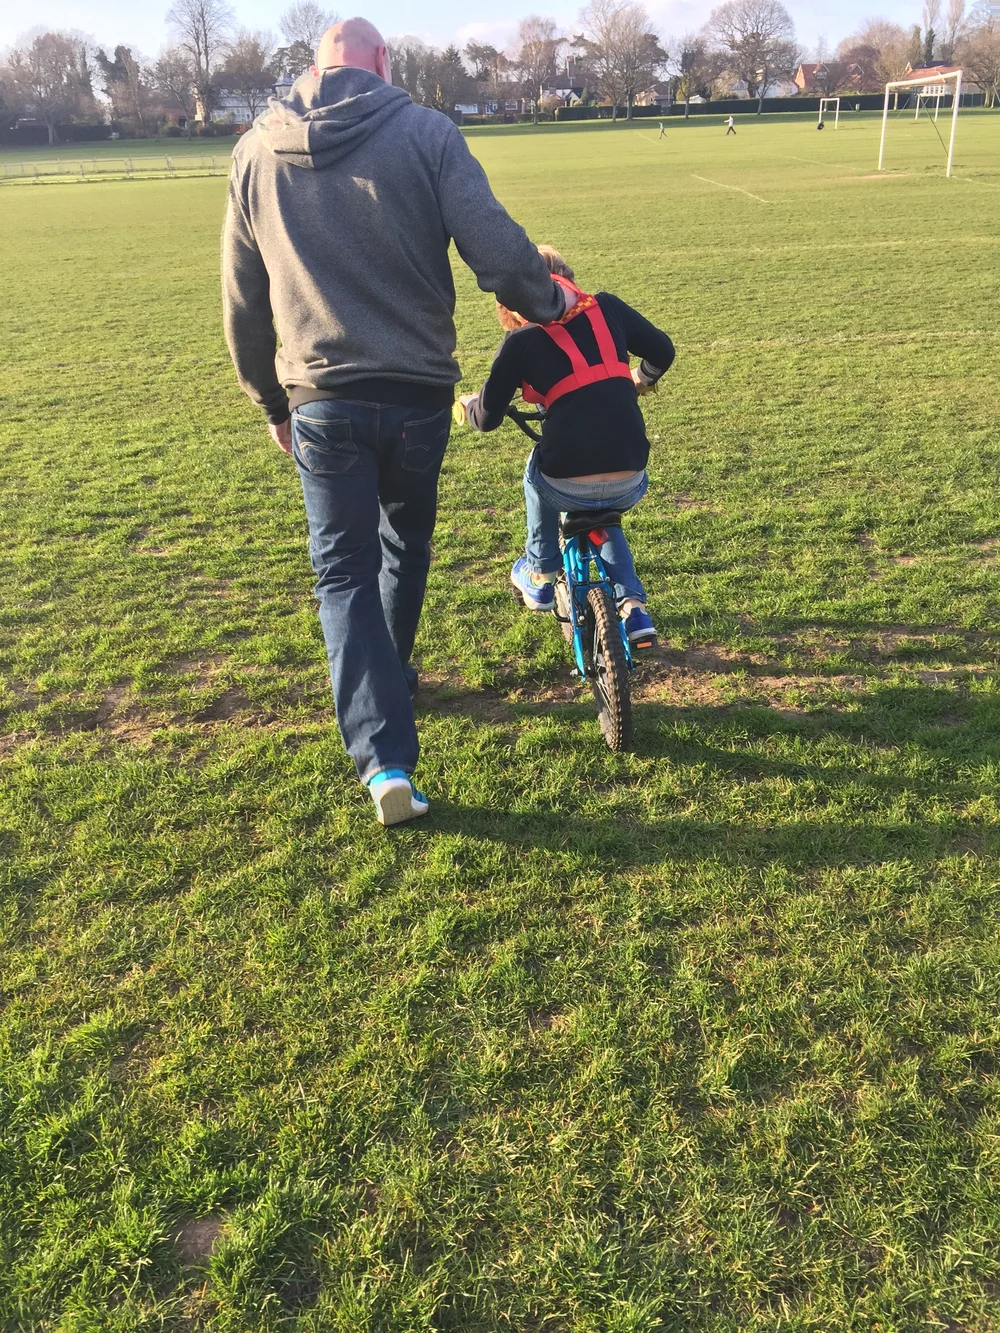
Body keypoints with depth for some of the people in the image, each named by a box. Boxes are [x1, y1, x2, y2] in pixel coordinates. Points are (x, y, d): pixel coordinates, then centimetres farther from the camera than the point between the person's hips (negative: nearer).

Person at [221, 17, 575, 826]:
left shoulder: (256, 153, 7)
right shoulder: (425, 132, -3)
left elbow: (243, 303, 11)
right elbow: (499, 253, -13)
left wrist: (270, 402, 22)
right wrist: (548, 302, 8)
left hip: (321, 402, 1)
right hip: (418, 394, 0)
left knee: (345, 570, 4)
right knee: (405, 547, 22)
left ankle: (384, 757, -9)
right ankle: (390, 680, 42)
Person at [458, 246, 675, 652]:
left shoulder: (522, 338, 2)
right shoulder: (606, 307, 11)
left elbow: (487, 417, 5)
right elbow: (662, 352, 21)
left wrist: (468, 403, 29)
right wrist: (638, 380, 43)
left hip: (567, 486, -3)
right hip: (630, 487, 3)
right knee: (602, 516, 37)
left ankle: (540, 577, 42)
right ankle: (632, 607, 22)